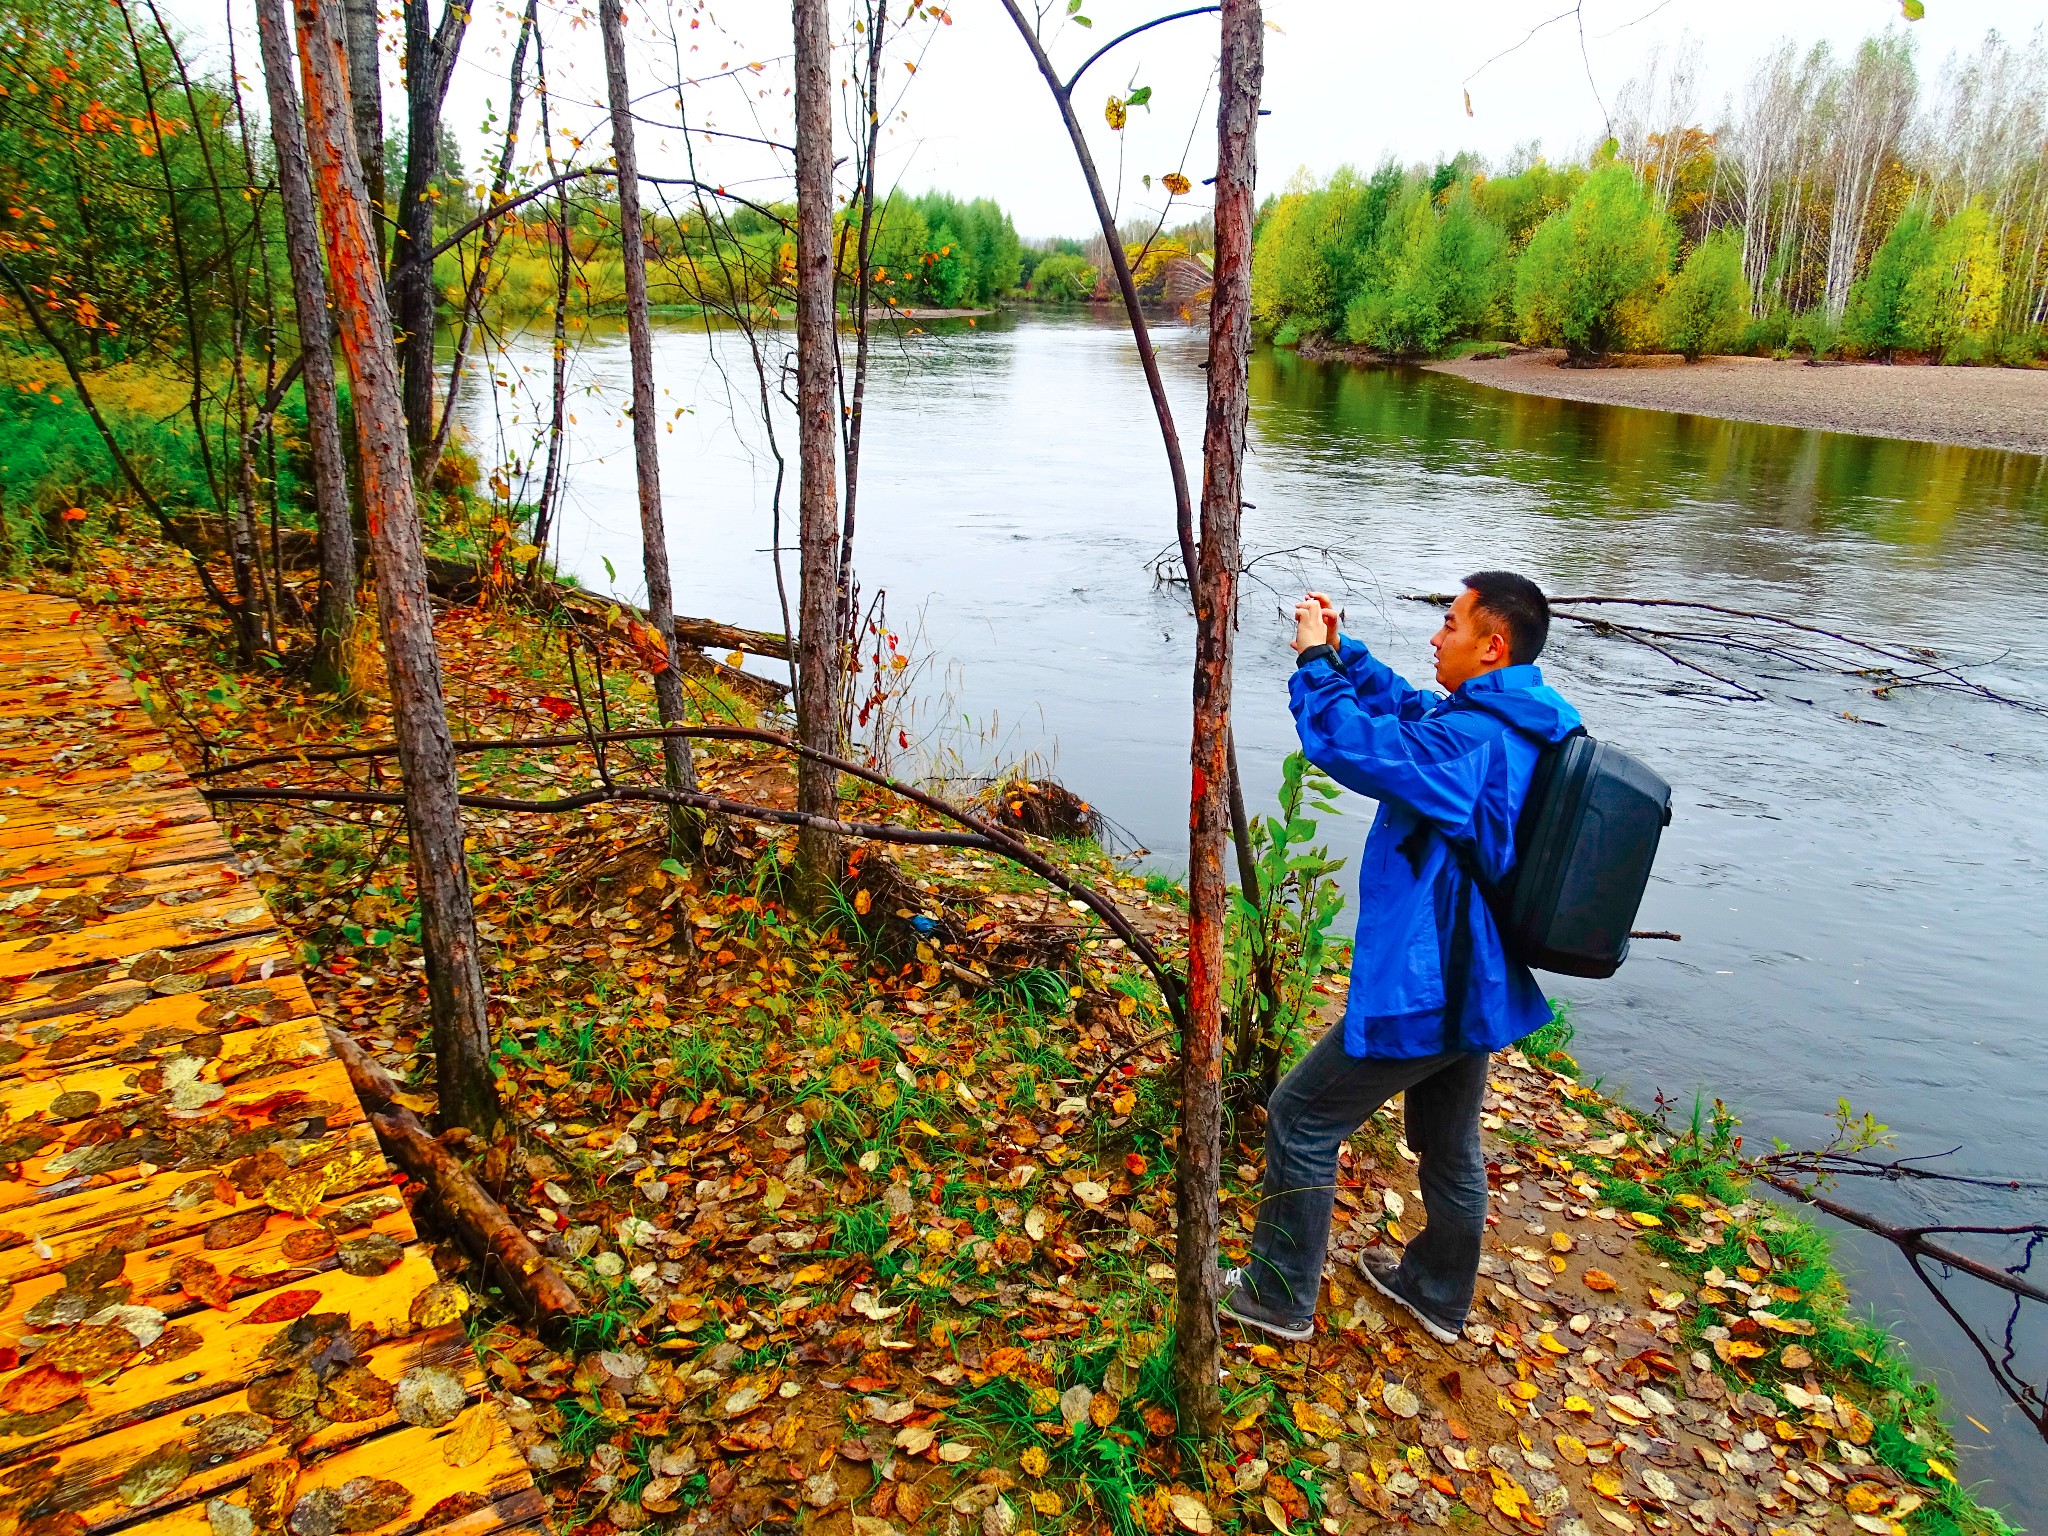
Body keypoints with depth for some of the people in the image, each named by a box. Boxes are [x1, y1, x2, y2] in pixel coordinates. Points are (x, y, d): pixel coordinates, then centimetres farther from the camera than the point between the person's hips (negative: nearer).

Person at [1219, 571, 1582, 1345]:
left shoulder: (1472, 740, -26)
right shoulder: (1514, 727, 4)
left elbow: (1352, 743, -30)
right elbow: (1407, 709, 16)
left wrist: (1314, 659, -16)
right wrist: (1339, 649, 9)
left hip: (1424, 987, -10)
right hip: (1474, 982, 10)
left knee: (1301, 1120, 5)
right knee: (1450, 1146, 25)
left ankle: (1280, 1297, 19)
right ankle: (1437, 1292, 45)